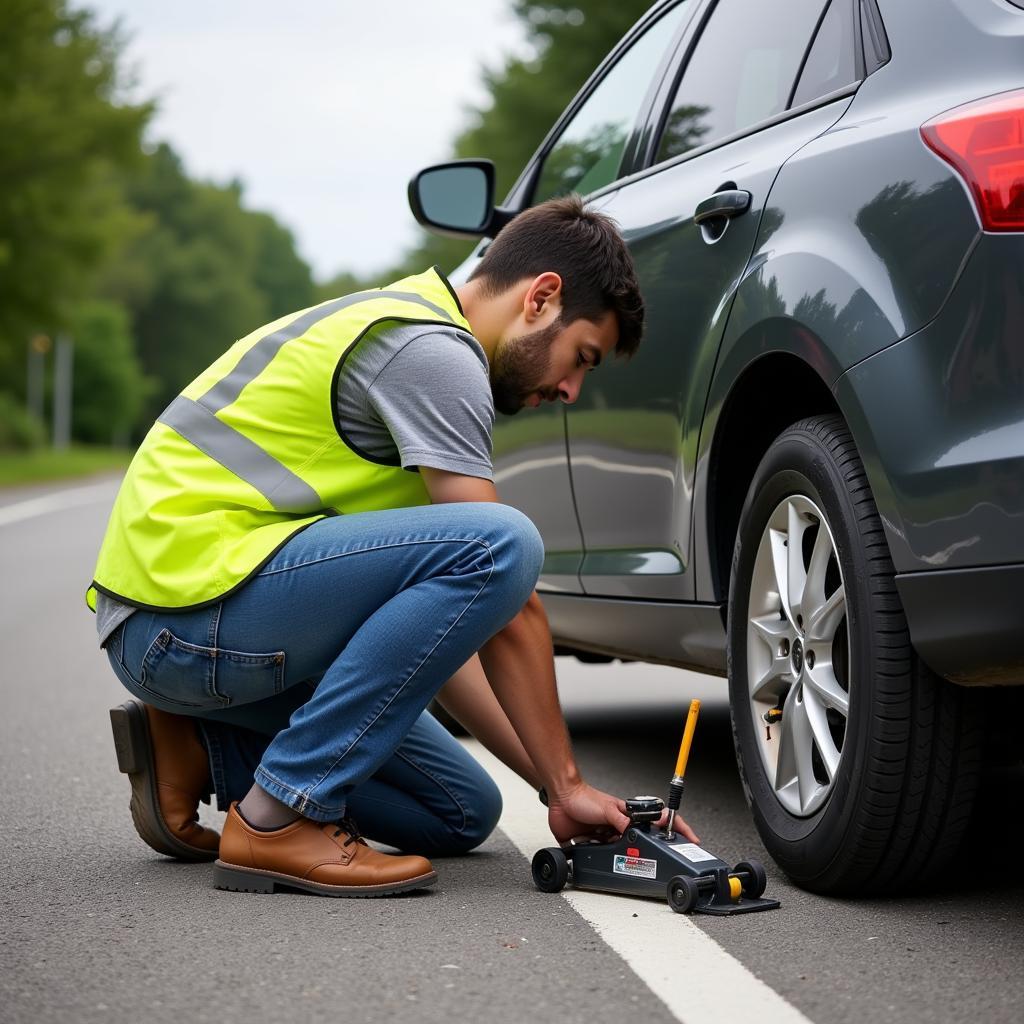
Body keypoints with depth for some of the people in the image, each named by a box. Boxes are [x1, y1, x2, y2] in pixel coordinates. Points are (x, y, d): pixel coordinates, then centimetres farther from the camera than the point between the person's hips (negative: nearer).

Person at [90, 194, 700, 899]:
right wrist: (565, 786, -5)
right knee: (500, 543, -25)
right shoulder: (432, 350, -11)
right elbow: (512, 610, -14)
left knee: (464, 815, 12)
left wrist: (554, 782, 12)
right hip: (190, 605, -10)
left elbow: (430, 629, 18)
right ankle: (282, 816, -17)